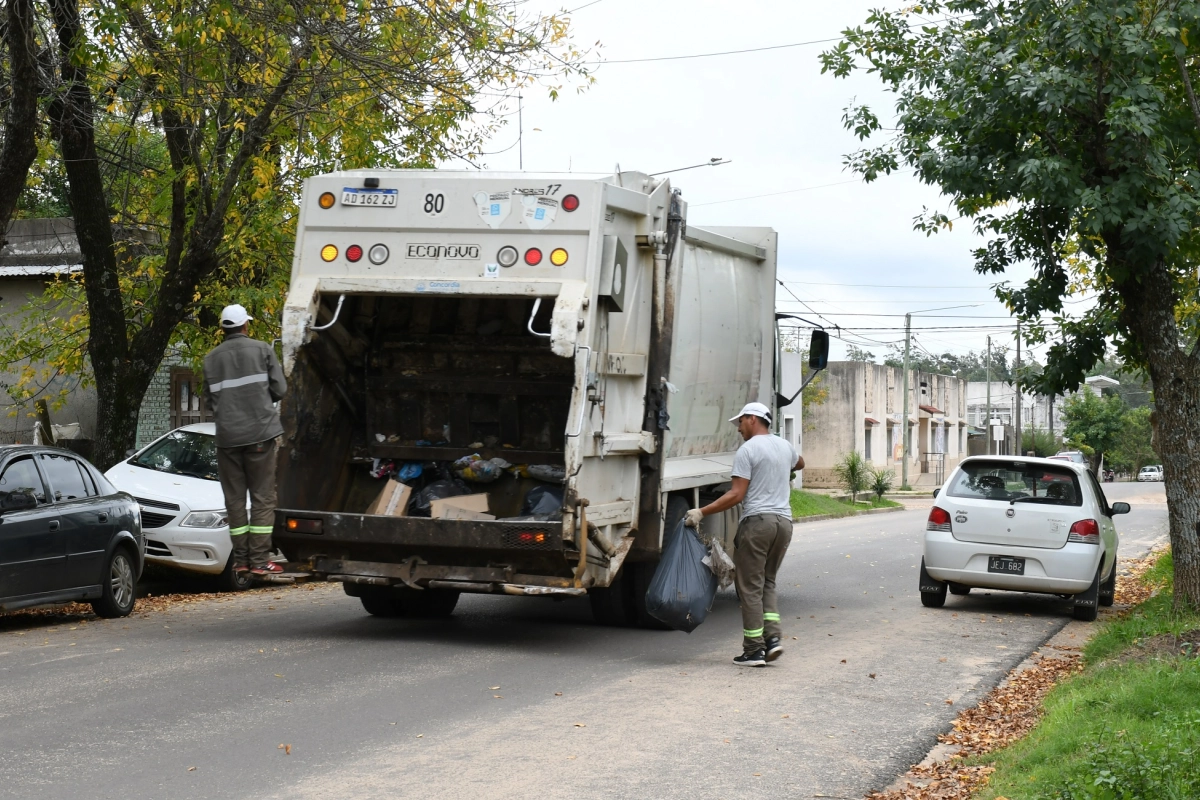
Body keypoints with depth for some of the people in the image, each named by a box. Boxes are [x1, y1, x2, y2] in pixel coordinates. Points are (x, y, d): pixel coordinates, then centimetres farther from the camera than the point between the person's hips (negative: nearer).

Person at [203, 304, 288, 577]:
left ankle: (241, 559, 9)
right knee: (262, 498, 1)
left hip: (227, 436, 2)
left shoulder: (211, 358, 7)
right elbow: (279, 390, 0)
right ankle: (259, 560, -3)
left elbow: (209, 399, 9)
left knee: (234, 498, 9)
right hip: (260, 433, -2)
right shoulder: (262, 350, 0)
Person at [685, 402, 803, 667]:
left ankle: (754, 650, -2)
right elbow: (799, 463, 40)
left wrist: (701, 512, -13)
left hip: (757, 520, -7)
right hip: (784, 521, 7)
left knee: (750, 586, -1)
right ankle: (773, 637, 2)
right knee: (767, 583, 17)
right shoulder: (785, 446, 15)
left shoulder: (747, 450, -7)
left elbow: (736, 495, -14)